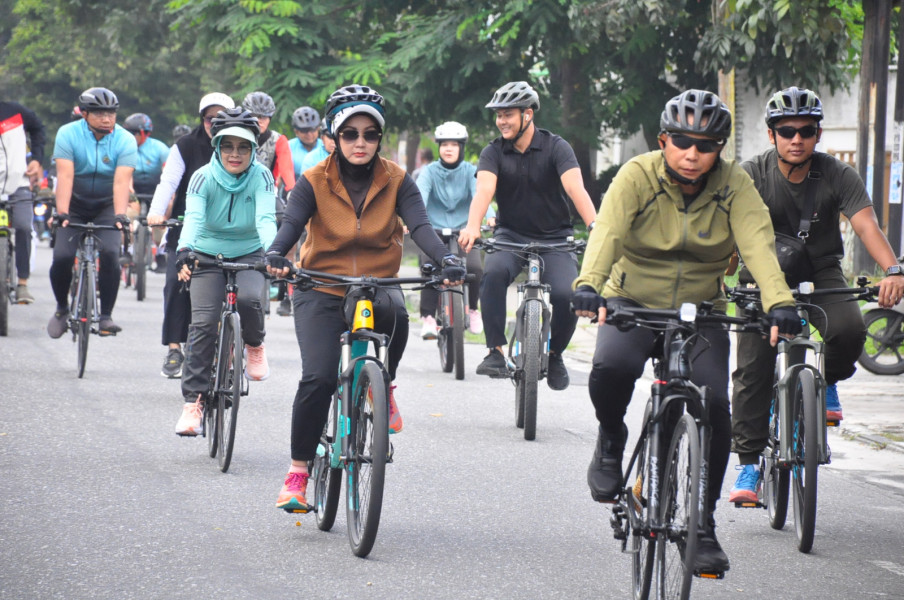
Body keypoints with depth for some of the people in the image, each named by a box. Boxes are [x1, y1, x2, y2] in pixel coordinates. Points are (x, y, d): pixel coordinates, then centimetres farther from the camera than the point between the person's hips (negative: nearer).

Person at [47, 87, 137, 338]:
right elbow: (65, 176, -26)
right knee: (62, 257, -15)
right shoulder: (68, 134, -16)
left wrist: (119, 215, -41)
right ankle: (62, 308, 12)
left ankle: (106, 315, -8)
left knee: (110, 254, -22)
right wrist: (61, 212, -38)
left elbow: (121, 181, -26)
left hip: (107, 206, 0)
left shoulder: (125, 141, -15)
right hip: (75, 205, 0)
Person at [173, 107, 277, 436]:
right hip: (208, 255, 0)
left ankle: (254, 345, 2)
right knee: (203, 323, -15)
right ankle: (193, 401, -11)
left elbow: (266, 218, -29)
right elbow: (193, 217, -30)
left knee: (249, 299, -31)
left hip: (249, 254, 0)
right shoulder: (203, 177, -15)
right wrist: (184, 250, -50)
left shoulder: (261, 177, -14)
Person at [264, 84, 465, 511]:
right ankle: (297, 472, -4)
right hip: (321, 289, -1)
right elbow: (292, 222, -18)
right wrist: (276, 254, -41)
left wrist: (446, 260, -35)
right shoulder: (315, 182, -4)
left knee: (395, 312, -36)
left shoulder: (395, 182, -1)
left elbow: (420, 225, -15)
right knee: (318, 379, -19)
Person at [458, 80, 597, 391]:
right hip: (511, 235, 1)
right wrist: (472, 227, -42)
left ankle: (554, 353, 6)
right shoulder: (494, 152, -4)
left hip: (554, 238, -1)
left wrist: (595, 226, -42)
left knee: (567, 295, -24)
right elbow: (484, 190, -21)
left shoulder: (556, 147, -9)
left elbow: (575, 188, -24)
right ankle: (495, 352, -23)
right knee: (493, 272, -32)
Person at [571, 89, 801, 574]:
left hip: (701, 311, 2)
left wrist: (779, 302, -43)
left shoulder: (734, 186, -9)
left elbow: (758, 243, -25)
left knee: (714, 404, -17)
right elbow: (608, 232, -29)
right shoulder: (637, 176, -13)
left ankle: (702, 523, 0)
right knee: (611, 367, -32)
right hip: (633, 303, -1)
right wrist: (588, 284, -49)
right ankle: (611, 439, 2)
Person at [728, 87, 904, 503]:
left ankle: (828, 383, 4)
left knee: (849, 329, -30)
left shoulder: (837, 175, -12)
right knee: (752, 367, -14)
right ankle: (748, 464, -4)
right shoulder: (752, 175, -13)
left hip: (821, 272, 0)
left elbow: (865, 223, -24)